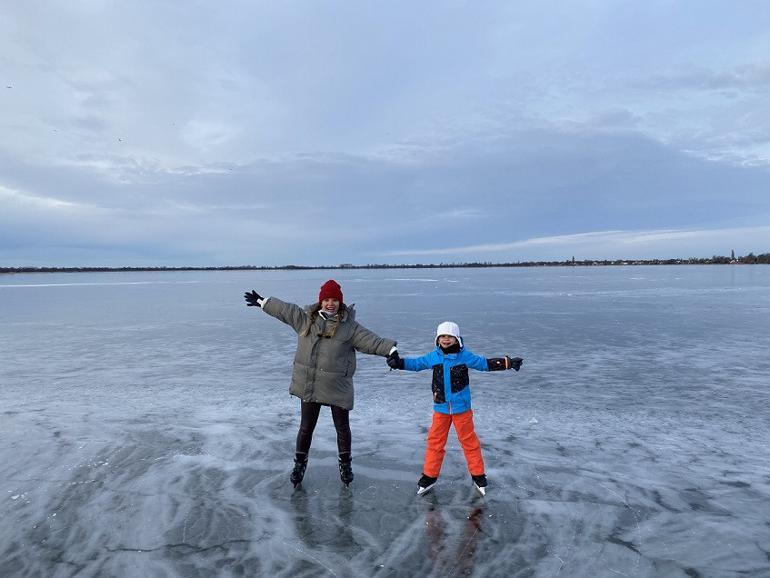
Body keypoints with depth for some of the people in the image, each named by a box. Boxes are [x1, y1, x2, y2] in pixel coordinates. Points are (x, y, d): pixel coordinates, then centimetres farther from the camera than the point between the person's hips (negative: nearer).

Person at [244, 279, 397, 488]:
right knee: (306, 427, 14)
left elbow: (371, 341, -16)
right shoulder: (305, 318, 1)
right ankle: (300, 464, 35)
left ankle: (345, 464, 34)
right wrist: (261, 301, 19)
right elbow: (283, 309, 12)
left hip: (338, 386, -2)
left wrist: (391, 350, -29)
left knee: (342, 427, 13)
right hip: (309, 385, 2)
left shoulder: (349, 326, -8)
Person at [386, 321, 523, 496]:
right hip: (440, 408, 2)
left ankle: (478, 476, 25)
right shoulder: (434, 357, -2)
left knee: (469, 441, 9)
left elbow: (485, 363, -3)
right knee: (435, 441, 9)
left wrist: (508, 362, -10)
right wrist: (398, 362, -13)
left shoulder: (465, 356, -8)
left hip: (461, 408, -2)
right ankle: (429, 476, 22)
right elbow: (416, 363, 2)